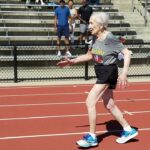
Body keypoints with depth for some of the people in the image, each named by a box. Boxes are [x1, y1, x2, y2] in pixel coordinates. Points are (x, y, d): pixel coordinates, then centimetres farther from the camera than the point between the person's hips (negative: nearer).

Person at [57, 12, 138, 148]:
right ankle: (128, 130, 29)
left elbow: (127, 53, -18)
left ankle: (92, 137, 1)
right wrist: (72, 62, 11)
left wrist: (124, 73, -26)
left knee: (90, 102, -10)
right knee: (109, 105, 15)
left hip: (108, 73, -9)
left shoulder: (110, 38, -18)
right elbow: (89, 55, 19)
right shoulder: (96, 38, 6)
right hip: (101, 74, 9)